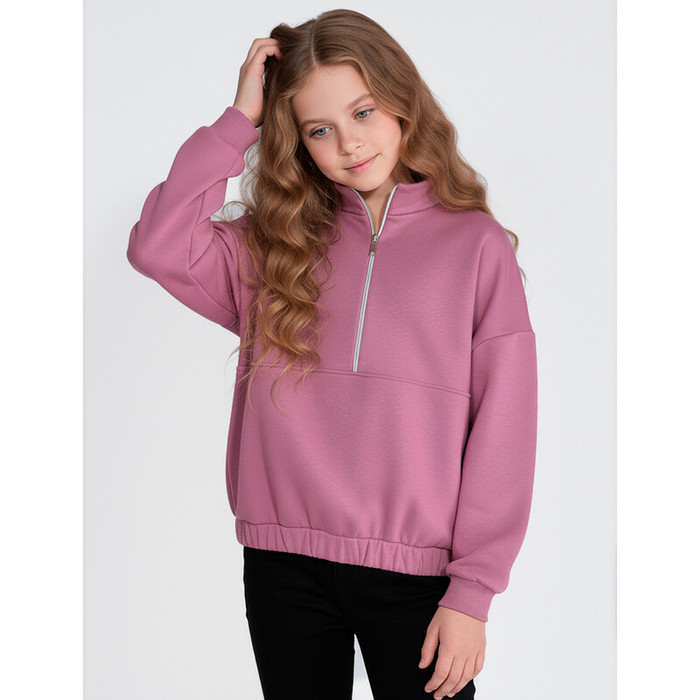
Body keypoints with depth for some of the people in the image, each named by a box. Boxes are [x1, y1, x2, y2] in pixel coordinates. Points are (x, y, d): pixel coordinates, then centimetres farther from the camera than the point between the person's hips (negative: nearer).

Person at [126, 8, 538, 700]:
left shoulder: (477, 245, -1)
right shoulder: (275, 245, 7)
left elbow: (504, 428, -4)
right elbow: (158, 248, -10)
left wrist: (471, 592, -8)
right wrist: (238, 121, -5)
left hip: (416, 572, -2)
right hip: (284, 567, 2)